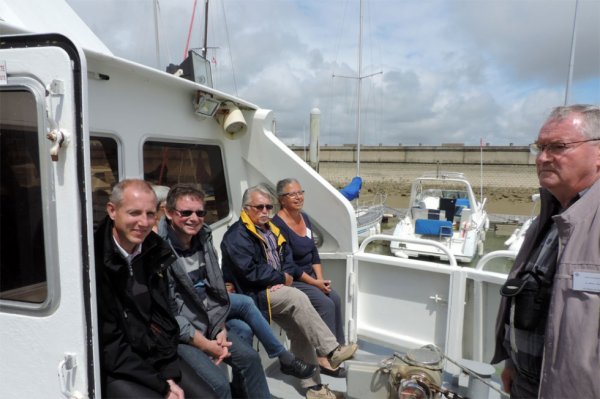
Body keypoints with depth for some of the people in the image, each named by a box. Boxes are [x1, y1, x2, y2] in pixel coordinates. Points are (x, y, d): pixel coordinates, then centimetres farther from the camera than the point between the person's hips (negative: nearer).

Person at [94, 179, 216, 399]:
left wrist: (170, 375, -5)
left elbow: (162, 317, 4)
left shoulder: (155, 250, 0)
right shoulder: (94, 259, -20)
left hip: (154, 356, 6)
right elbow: (107, 342, -17)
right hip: (111, 368, -5)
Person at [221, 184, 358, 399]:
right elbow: (250, 272, -20)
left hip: (275, 289, 8)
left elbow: (287, 258, 13)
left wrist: (285, 277, -9)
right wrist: (282, 278, -11)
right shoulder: (236, 236, -12)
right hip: (252, 295, -8)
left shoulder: (271, 230, 14)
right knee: (297, 298, -28)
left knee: (299, 329, -4)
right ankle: (331, 350, -23)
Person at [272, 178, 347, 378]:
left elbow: (314, 252, 9)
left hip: (309, 276, 8)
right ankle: (324, 357, -11)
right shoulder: (278, 225, -20)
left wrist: (321, 278, -2)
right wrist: (314, 283, -17)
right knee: (326, 304, -20)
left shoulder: (304, 218, 6)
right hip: (291, 280, -8)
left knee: (335, 299, -7)